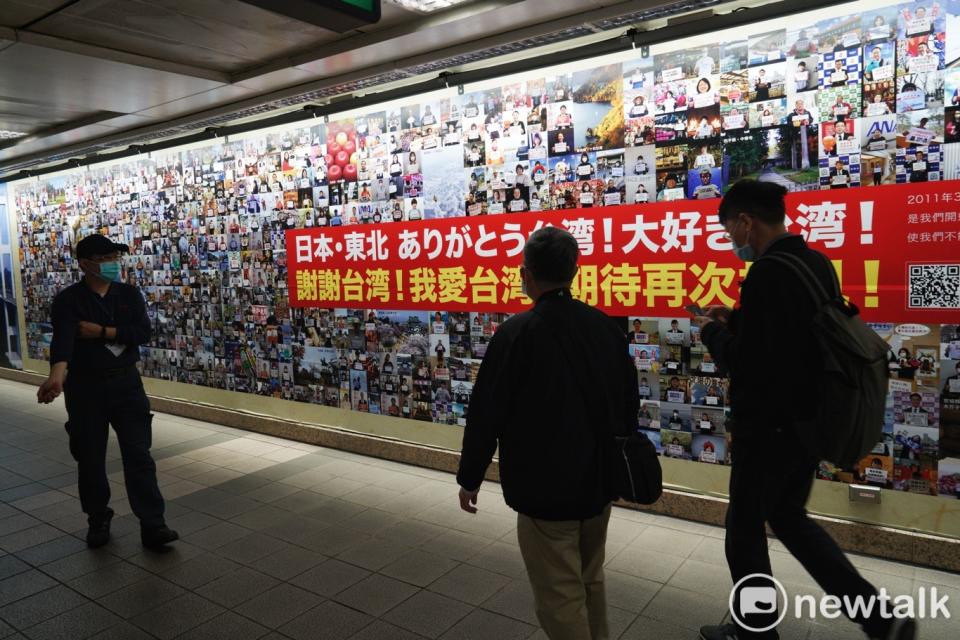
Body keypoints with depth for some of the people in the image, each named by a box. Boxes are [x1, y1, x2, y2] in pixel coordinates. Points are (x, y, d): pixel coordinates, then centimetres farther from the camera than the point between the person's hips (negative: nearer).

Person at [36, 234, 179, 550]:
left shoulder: (129, 294, 3)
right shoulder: (68, 300, -7)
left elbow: (143, 332, -8)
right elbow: (62, 338, -26)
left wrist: (101, 331, -16)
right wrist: (57, 374, -43)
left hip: (126, 383, 2)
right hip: (85, 387, -1)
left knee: (139, 455, -1)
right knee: (90, 457, 10)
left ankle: (152, 526, 1)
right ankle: (98, 520, 30)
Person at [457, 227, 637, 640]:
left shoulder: (517, 332, -18)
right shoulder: (605, 326, 1)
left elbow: (486, 413, -14)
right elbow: (629, 404, 10)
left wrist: (470, 478, -1)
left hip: (544, 488, -6)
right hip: (598, 481, 7)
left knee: (560, 598, 7)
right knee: (590, 583, 23)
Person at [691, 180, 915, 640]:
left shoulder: (767, 274, -24)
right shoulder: (817, 264, 6)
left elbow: (745, 364, -25)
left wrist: (712, 332, -7)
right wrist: (734, 320, 11)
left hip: (768, 427, -9)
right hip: (810, 419, 9)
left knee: (745, 526, 11)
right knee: (788, 516, 24)